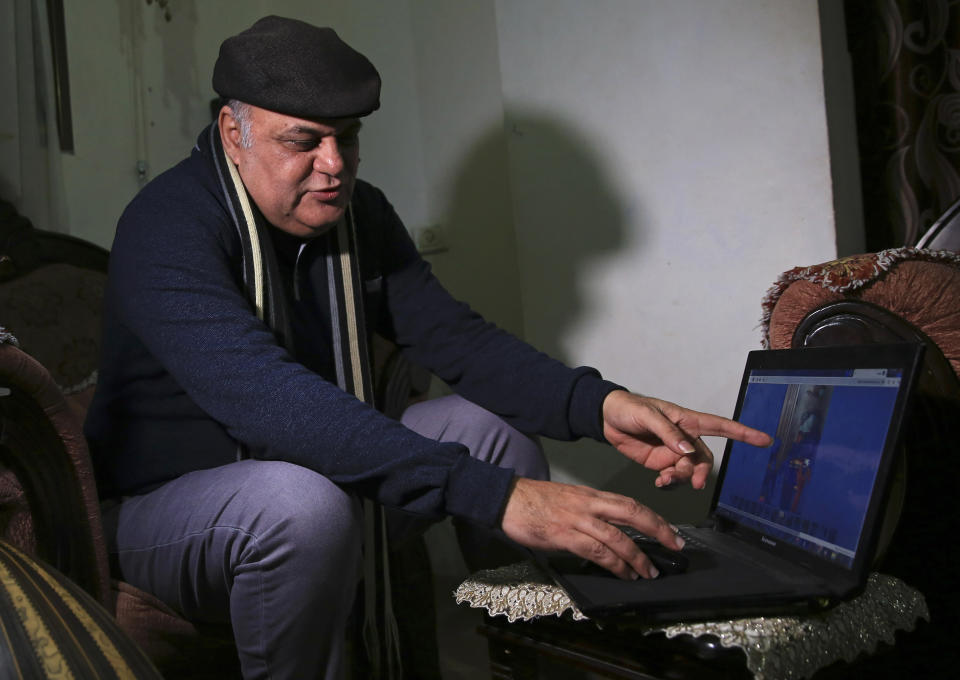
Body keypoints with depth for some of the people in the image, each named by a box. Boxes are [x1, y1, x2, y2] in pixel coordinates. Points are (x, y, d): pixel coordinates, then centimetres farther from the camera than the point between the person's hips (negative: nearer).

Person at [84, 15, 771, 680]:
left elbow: (455, 338, -3)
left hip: (317, 485, 6)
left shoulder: (358, 213, 0)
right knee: (301, 500, -37)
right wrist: (495, 496, -46)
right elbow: (269, 399, -39)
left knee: (488, 422, -8)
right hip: (164, 506, -6)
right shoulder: (168, 228, -24)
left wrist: (599, 404, -22)